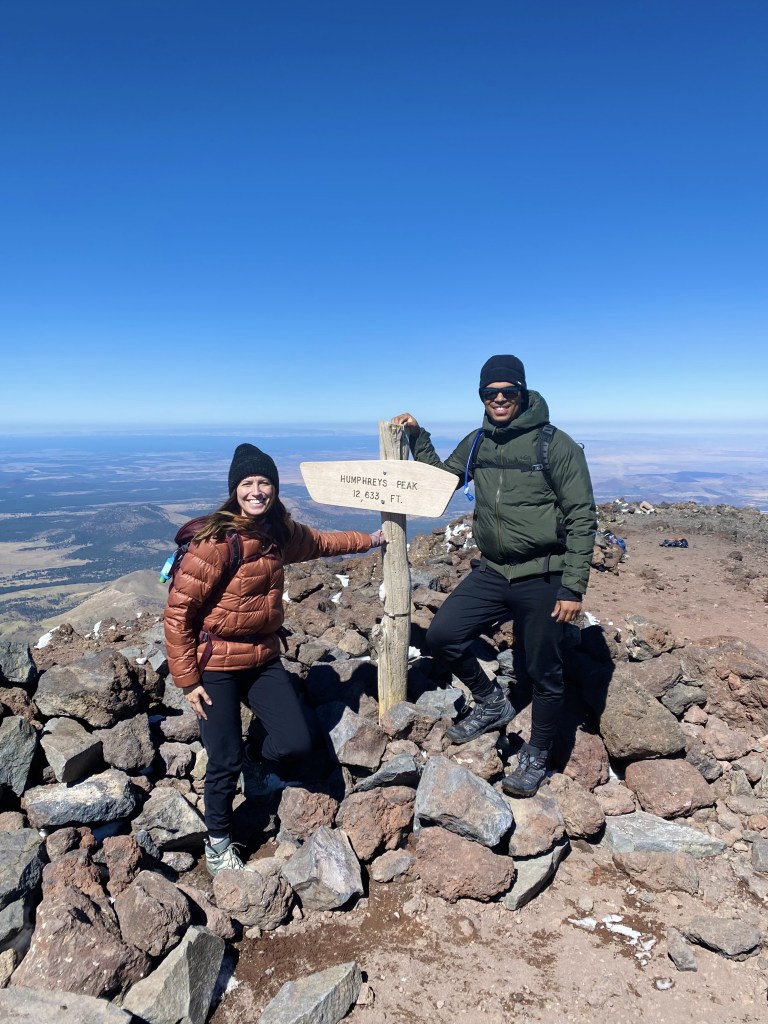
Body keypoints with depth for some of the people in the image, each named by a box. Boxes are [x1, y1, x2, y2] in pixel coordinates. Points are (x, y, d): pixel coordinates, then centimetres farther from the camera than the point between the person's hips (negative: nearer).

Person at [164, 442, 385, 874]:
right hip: (217, 664, -5)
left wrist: (372, 539, 26)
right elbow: (178, 610, -17)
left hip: (264, 658, 6)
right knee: (226, 760, 4)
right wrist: (188, 680, -14)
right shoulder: (216, 541, -22)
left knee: (296, 744, -1)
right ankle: (219, 840, 33)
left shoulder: (280, 532, -1)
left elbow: (321, 542, 20)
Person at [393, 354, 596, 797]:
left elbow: (582, 519, -11)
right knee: (442, 635, -4)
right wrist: (417, 437, 7)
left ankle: (536, 757, 31)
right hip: (491, 572, 5)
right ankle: (492, 703, 22)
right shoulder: (478, 443, 7)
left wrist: (573, 587, -14)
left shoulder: (557, 445, -10)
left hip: (542, 578, -5)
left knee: (545, 674, 7)